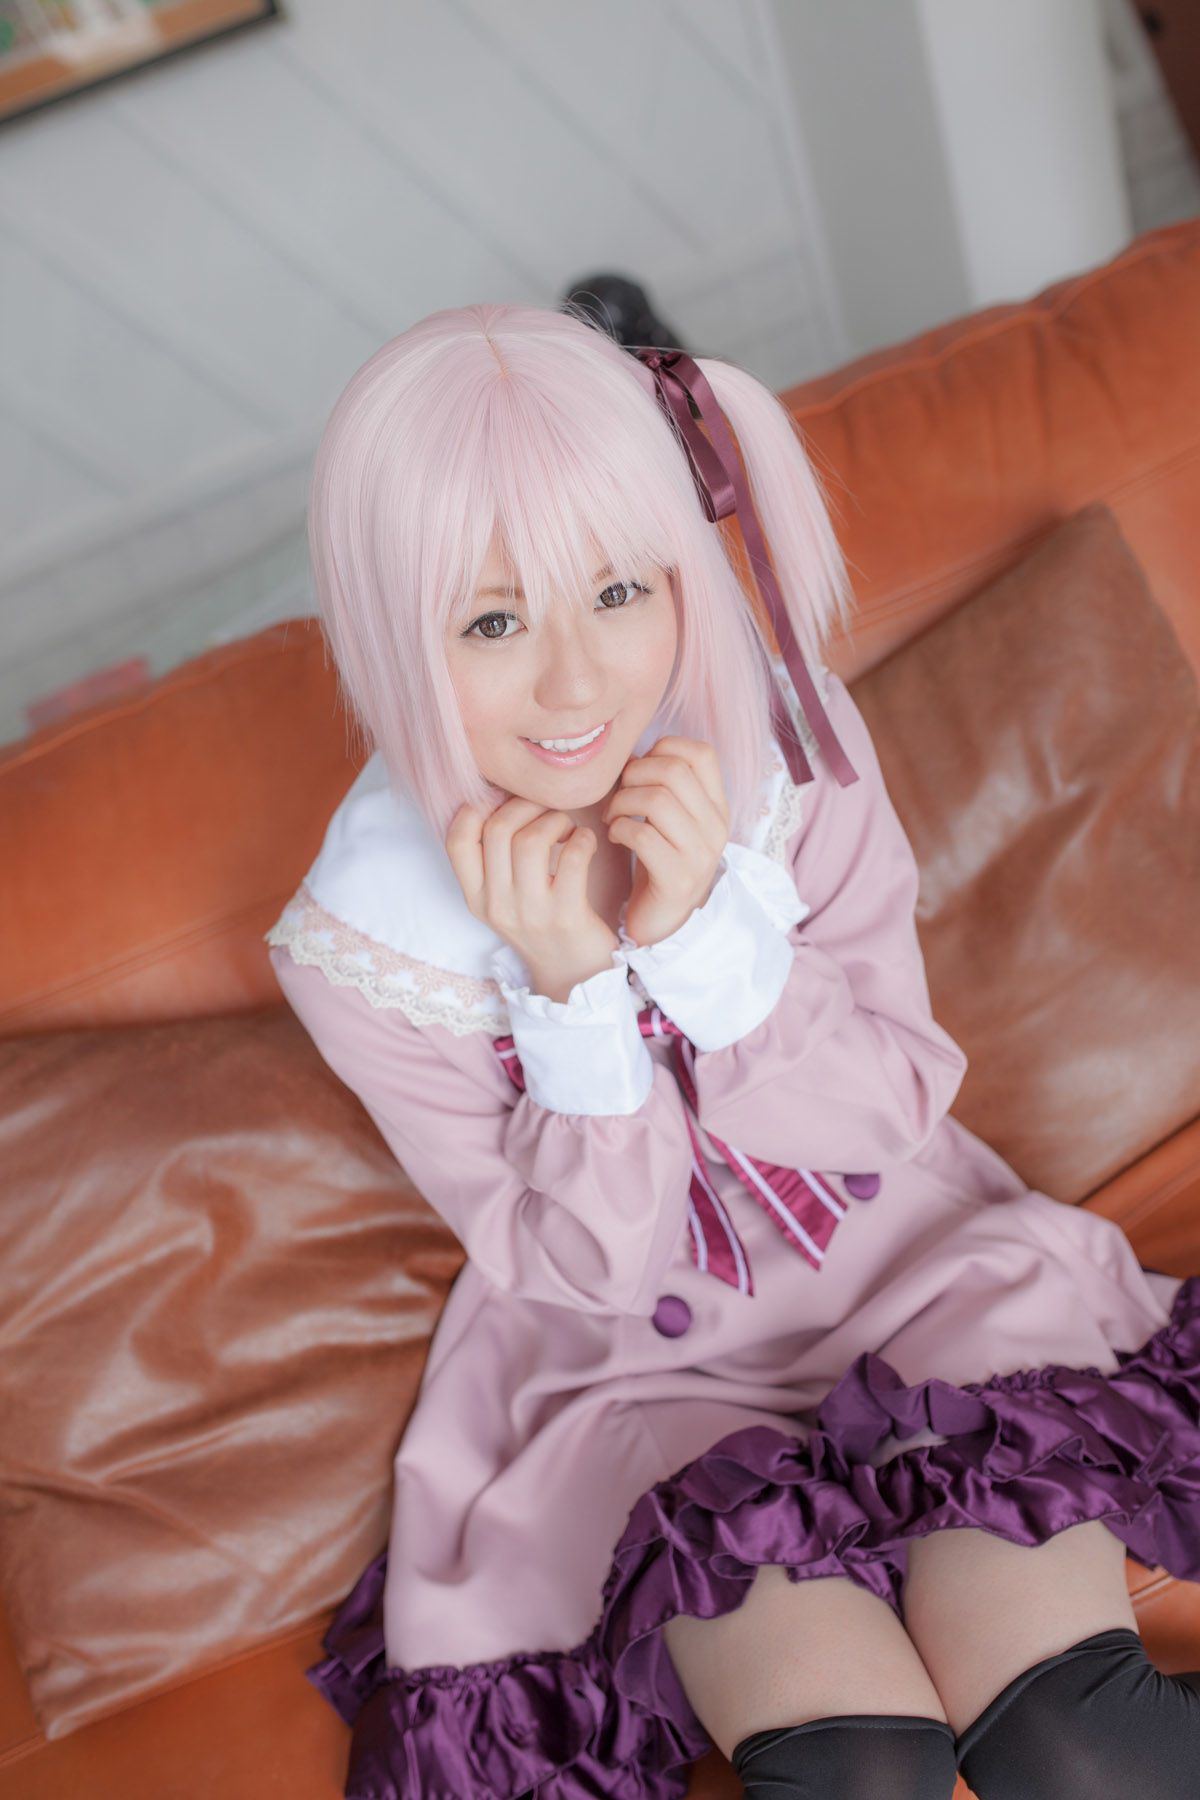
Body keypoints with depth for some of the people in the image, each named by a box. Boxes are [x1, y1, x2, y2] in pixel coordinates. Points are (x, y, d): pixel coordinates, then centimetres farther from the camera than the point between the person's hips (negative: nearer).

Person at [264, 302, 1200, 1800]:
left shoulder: (780, 727, -16)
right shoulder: (364, 936, -19)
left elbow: (896, 1111, -11)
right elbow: (593, 1264, -13)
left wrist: (709, 923, -29)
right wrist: (569, 987, -31)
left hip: (906, 1255, 2)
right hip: (637, 1358, -1)